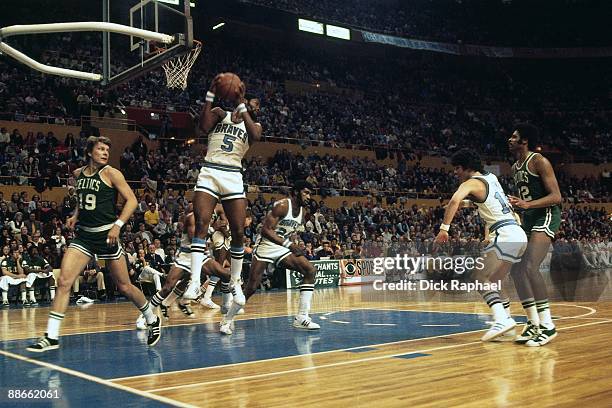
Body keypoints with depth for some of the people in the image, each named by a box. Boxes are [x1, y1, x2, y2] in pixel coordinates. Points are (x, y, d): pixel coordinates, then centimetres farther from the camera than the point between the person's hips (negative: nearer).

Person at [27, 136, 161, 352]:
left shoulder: (111, 173, -7)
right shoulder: (78, 173, 9)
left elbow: (131, 200, -10)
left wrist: (118, 225, -20)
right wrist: (75, 215, 11)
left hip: (106, 235, -4)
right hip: (83, 235, 5)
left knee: (124, 286, 4)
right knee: (63, 281, -10)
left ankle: (152, 320, 27)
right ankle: (51, 337, -5)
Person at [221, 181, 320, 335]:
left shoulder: (302, 211, 7)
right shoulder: (282, 206, -19)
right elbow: (265, 230, -27)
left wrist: (292, 245, 12)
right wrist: (288, 244, -32)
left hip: (283, 247, 8)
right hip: (266, 246, -8)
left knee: (310, 271, -7)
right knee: (252, 287, -10)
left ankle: (302, 318, -5)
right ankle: (228, 320, 9)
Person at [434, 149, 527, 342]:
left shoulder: (471, 183, -5)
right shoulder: (491, 177, 21)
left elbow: (455, 200, -26)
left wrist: (444, 228, -26)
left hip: (505, 235, -9)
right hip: (518, 235, 9)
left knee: (479, 277, -9)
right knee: (492, 281, 16)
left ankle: (502, 319, -23)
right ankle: (506, 320, 12)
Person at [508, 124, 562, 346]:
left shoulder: (539, 161, -11)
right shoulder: (515, 167, 16)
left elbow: (556, 197, -17)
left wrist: (528, 204, -27)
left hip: (546, 216, -9)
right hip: (527, 219, 9)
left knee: (530, 267, -22)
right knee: (516, 268, 1)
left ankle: (547, 325, -16)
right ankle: (533, 323, 9)